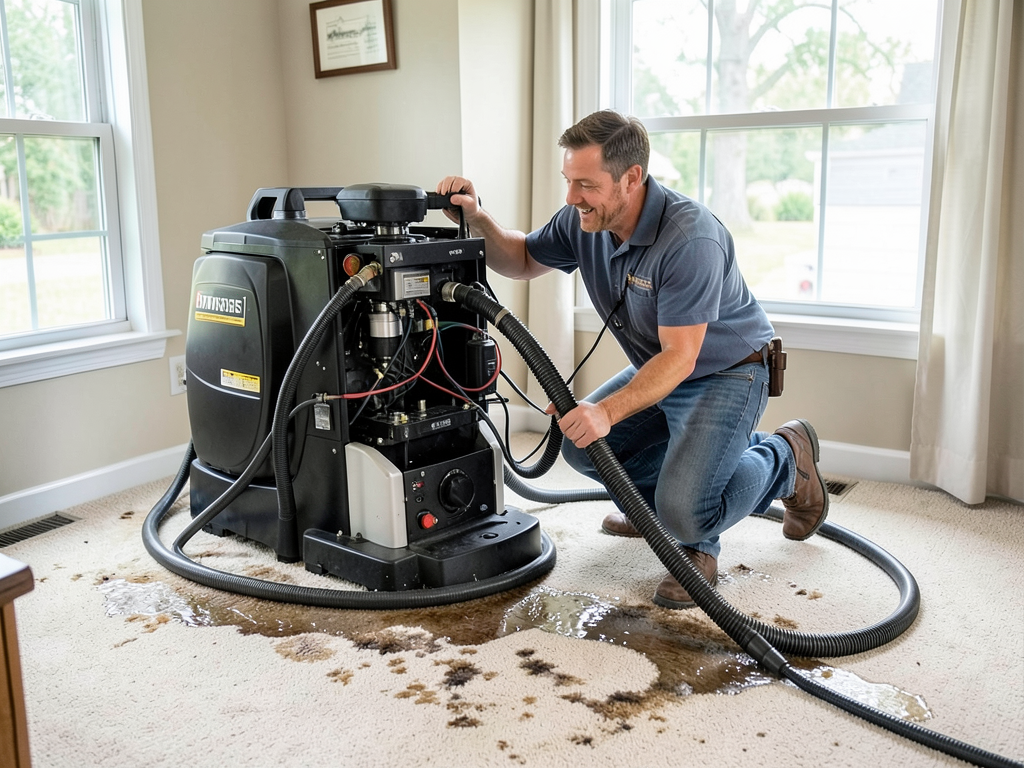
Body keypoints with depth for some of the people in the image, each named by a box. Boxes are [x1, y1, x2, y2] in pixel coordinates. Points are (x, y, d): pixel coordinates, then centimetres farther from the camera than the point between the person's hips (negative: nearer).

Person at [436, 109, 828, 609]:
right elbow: (523, 261, 6)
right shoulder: (584, 220, -9)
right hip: (658, 370, 8)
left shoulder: (690, 239, -33)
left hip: (725, 373, -8)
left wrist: (608, 411, -44)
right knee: (583, 444, 5)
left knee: (682, 510, -22)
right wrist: (475, 218, -12)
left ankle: (784, 460, 8)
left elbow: (680, 357, -32)